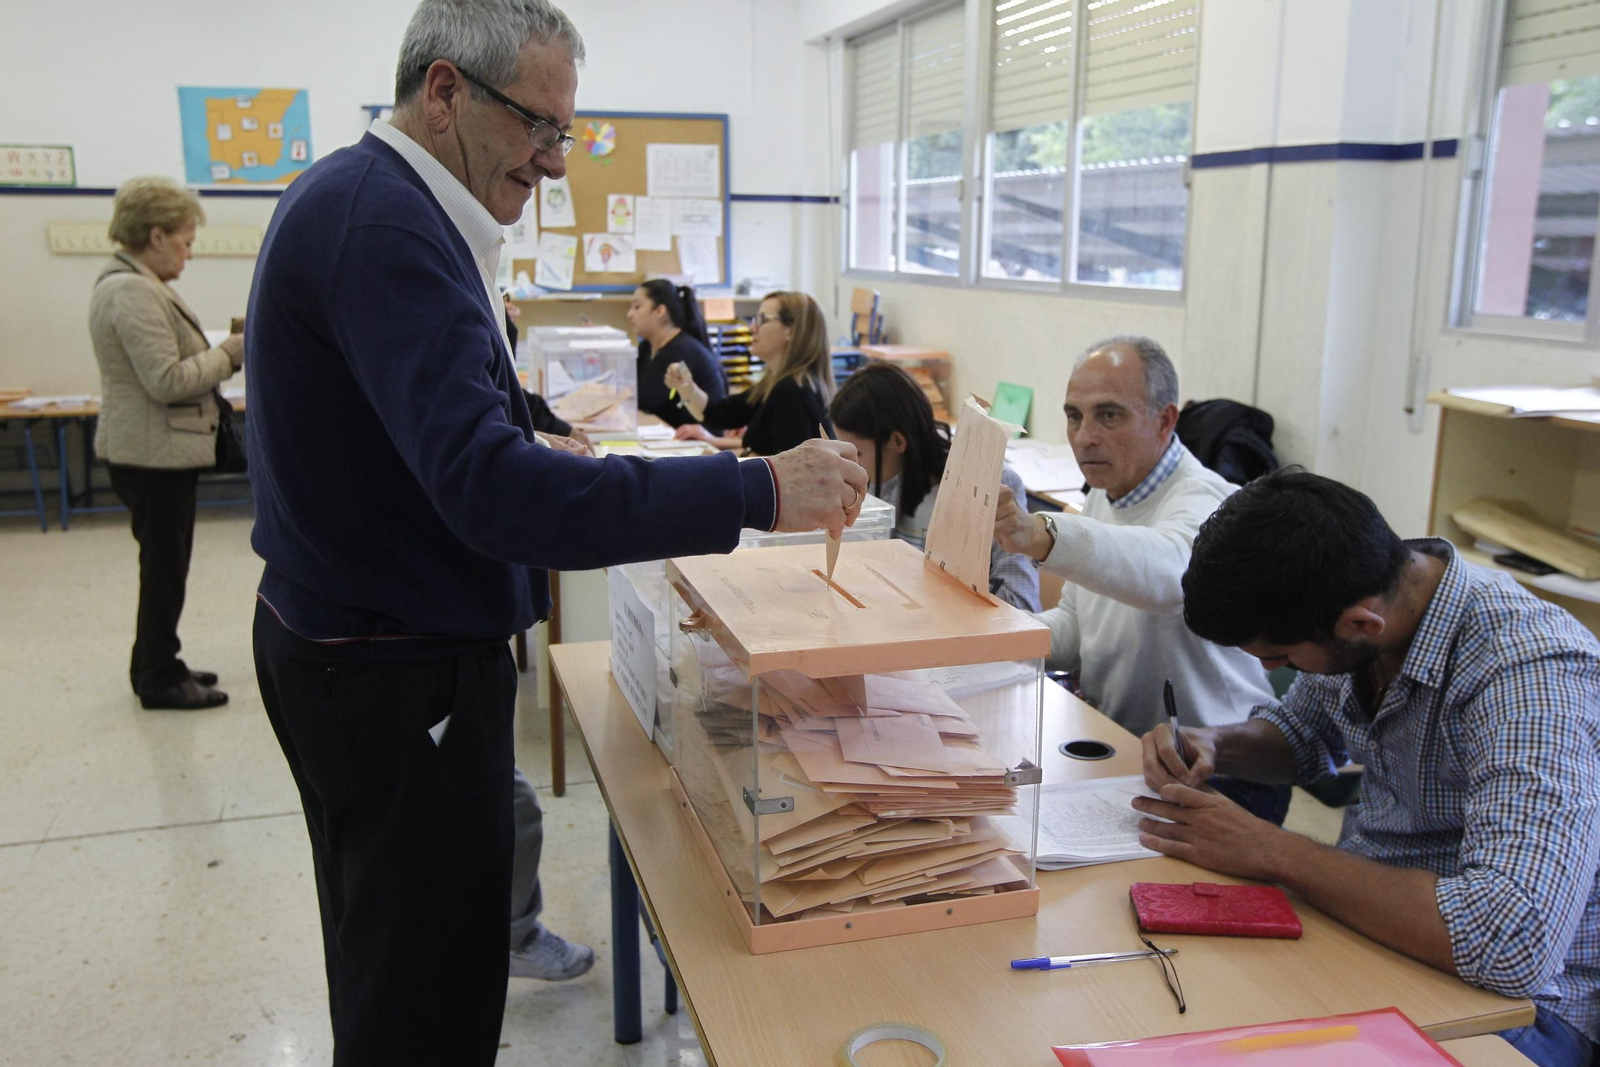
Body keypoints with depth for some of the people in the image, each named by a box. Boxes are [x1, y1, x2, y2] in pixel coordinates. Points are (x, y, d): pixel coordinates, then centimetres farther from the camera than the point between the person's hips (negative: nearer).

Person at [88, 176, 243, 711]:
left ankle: (156, 666, 29)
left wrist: (223, 353, 10)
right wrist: (231, 353, -14)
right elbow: (167, 379, -24)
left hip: (158, 451, 10)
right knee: (165, 567, 0)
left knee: (164, 565, 18)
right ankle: (159, 680, 12)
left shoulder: (131, 285, 14)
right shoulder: (134, 292, -20)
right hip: (156, 453, -10)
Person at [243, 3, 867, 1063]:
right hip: (404, 673, -11)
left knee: (383, 964, 25)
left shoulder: (350, 197, 10)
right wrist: (757, 491, -34)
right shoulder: (386, 225, -23)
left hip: (347, 645, 11)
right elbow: (487, 489, -34)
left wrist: (524, 448, 14)